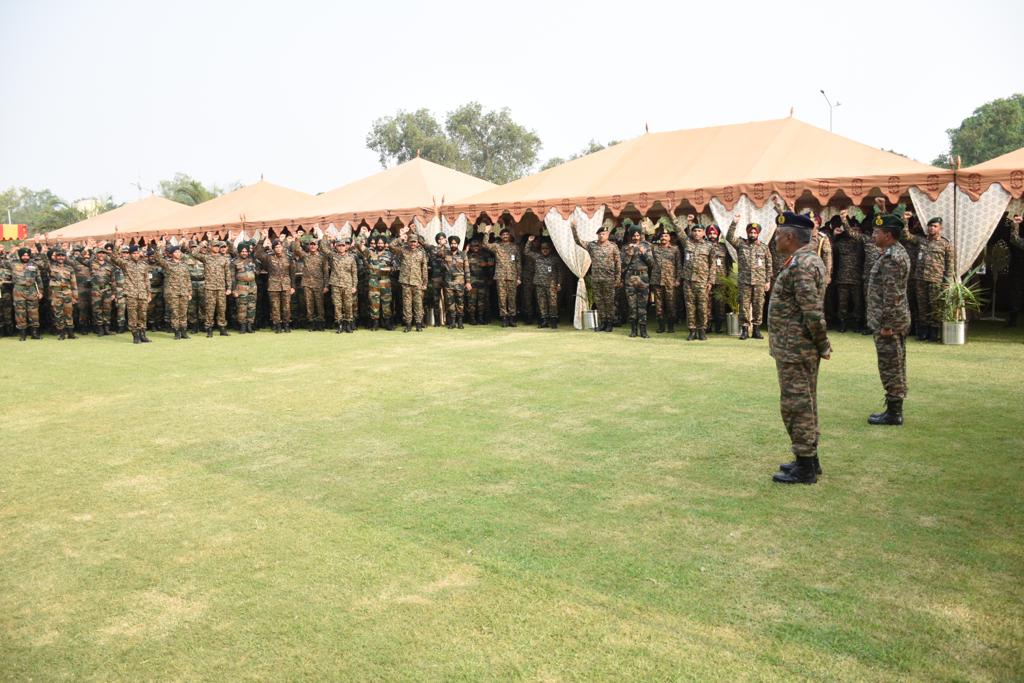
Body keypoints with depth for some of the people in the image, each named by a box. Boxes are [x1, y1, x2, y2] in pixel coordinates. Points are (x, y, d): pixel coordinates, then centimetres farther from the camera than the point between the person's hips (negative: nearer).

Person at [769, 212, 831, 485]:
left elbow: (813, 311, -25)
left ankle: (805, 468, 6)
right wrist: (820, 345, 18)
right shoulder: (810, 259, 14)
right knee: (804, 404, 17)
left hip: (794, 349, -11)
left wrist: (822, 345, -15)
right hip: (797, 348, 11)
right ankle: (808, 460, 28)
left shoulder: (800, 264, -20)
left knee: (796, 405, -3)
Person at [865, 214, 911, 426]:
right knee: (896, 366, 15)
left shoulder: (890, 258, -19)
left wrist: (886, 324, -21)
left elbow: (891, 295, -23)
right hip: (898, 320, 10)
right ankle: (895, 409, 23)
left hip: (888, 322, -10)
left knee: (890, 367, -3)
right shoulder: (899, 252, 14)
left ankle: (893, 413, 4)